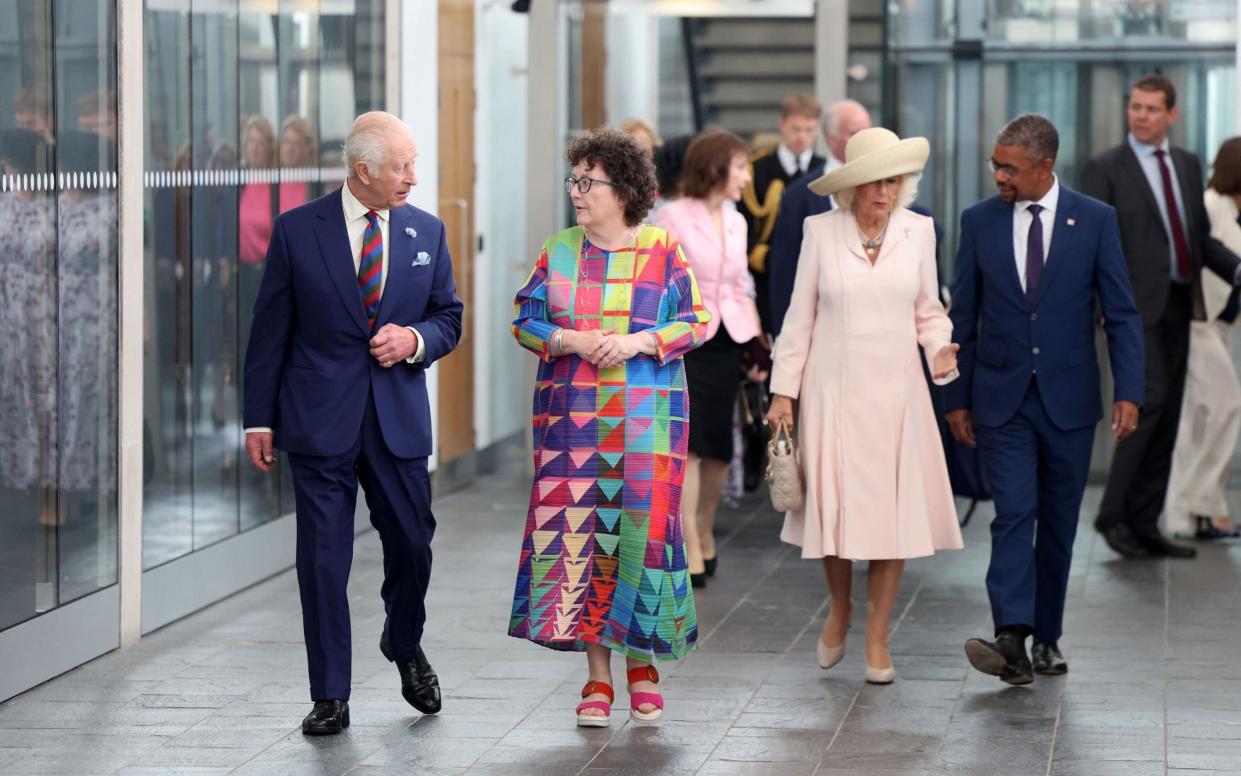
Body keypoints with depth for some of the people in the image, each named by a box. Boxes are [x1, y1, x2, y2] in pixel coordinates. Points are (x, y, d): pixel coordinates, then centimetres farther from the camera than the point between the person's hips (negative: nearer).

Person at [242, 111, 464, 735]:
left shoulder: (426, 231, 6)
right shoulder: (297, 231, -2)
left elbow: (448, 317, 13)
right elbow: (270, 331, 1)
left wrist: (416, 339, -10)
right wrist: (260, 419, -1)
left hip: (399, 420, 2)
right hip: (319, 421, -2)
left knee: (412, 544, 6)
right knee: (322, 559, 0)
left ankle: (405, 645, 37)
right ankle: (330, 697, 9)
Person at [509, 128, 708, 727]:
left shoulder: (663, 251, 2)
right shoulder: (558, 252, 7)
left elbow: (694, 322, 2)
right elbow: (525, 323, 6)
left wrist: (638, 342, -14)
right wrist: (576, 341, -11)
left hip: (646, 418, -2)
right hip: (571, 418, 2)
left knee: (639, 531, -5)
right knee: (578, 533, -3)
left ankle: (641, 665, 13)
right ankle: (597, 678, 5)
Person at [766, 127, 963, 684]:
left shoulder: (918, 231, 4)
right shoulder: (821, 231, 0)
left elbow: (927, 311, 12)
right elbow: (801, 316, 3)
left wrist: (941, 350, -9)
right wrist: (783, 391, 1)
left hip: (895, 393, 1)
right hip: (833, 391, -1)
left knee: (893, 511, 0)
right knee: (834, 507, 0)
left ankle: (877, 638, 9)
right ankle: (840, 607, 28)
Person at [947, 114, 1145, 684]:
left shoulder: (1095, 220, -2)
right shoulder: (979, 221, 2)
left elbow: (1121, 313, -2)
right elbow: (963, 317, 7)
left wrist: (1128, 391, -11)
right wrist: (957, 397, 5)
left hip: (1069, 400, 0)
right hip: (1002, 401, 0)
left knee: (1058, 522, 8)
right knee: (1014, 513, -13)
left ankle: (1047, 637, 19)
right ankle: (1012, 640, -22)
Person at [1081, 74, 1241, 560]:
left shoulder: (1188, 166, 16)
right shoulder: (1105, 169, -1)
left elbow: (1200, 237, 20)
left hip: (1179, 304, 6)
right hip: (1136, 305, -6)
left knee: (1166, 419, 6)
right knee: (1150, 397, -20)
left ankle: (1144, 525, 12)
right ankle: (1112, 513, -11)